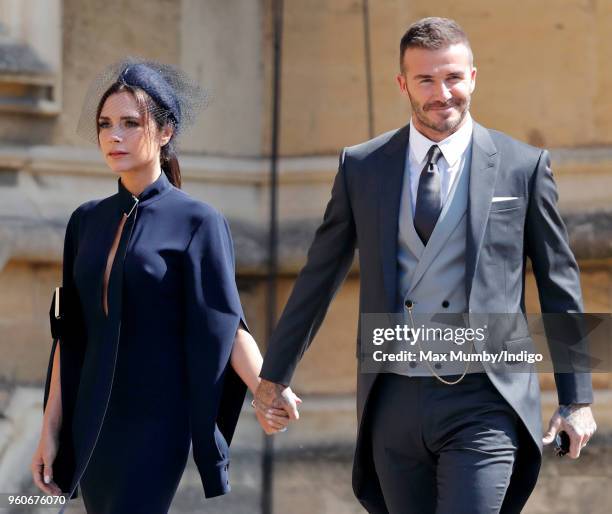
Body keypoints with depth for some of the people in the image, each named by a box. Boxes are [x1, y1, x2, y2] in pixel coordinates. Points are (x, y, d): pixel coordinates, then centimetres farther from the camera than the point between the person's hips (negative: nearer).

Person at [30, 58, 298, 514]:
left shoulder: (197, 222, -4)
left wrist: (266, 391, -28)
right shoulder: (88, 221, 11)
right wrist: (51, 428, 9)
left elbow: (226, 323, -11)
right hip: (93, 421, 5)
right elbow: (71, 333, 12)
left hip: (158, 420, -5)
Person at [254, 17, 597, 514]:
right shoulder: (362, 166, 8)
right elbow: (319, 275, 16)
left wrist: (577, 399, 5)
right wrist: (275, 374, 19)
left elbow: (559, 282, 6)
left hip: (483, 404, -3)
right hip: (395, 402, 3)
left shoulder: (522, 166, 2)